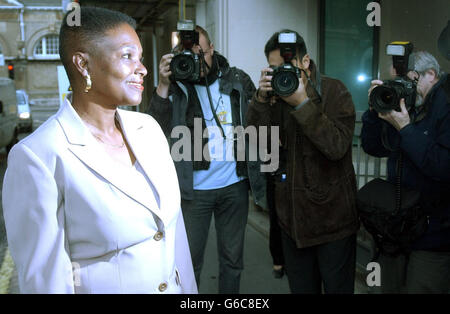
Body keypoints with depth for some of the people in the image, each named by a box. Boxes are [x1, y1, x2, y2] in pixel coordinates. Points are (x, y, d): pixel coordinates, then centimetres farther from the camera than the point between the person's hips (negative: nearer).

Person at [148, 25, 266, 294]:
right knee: (190, 259, 9)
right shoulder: (177, 86, -2)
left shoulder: (238, 80, 3)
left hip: (235, 185, 2)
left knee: (233, 258, 15)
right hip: (195, 188, -2)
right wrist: (163, 86, -23)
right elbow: (157, 131, -16)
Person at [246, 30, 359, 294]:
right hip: (293, 217, 4)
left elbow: (337, 147, -23)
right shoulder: (275, 95, 2)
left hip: (332, 219, -4)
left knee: (338, 287, 11)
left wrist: (302, 103, -27)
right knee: (301, 287, 19)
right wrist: (262, 98, -20)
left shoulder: (334, 91, -10)